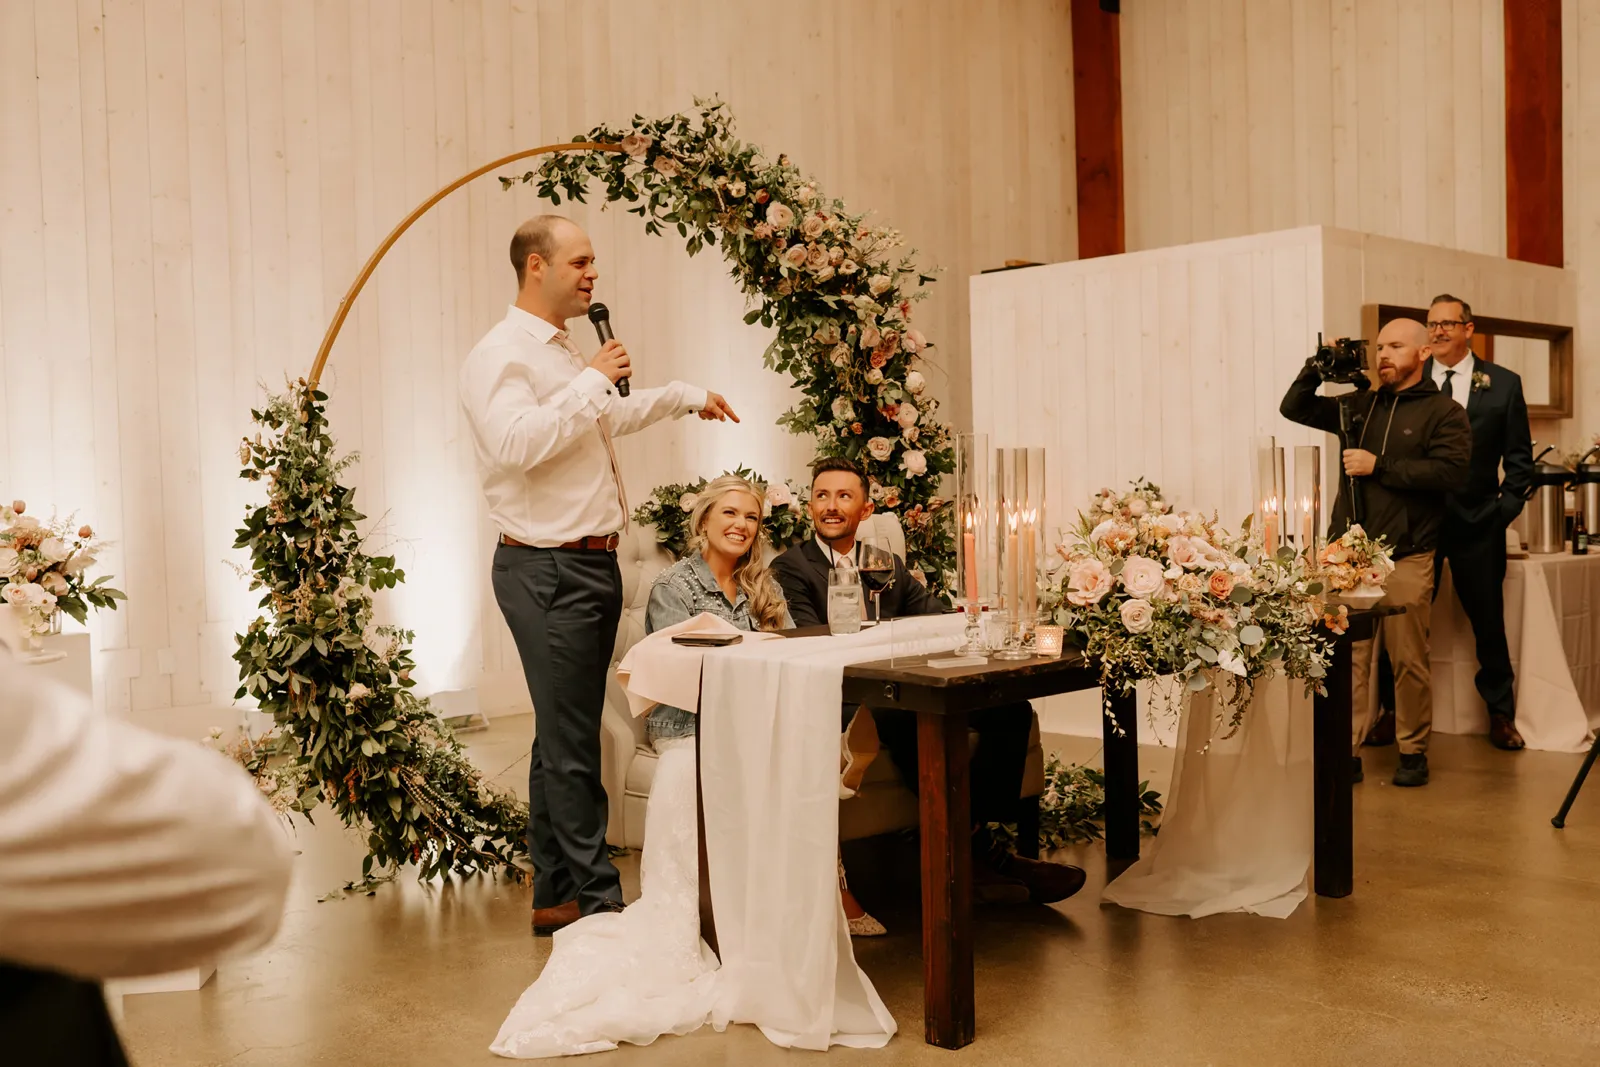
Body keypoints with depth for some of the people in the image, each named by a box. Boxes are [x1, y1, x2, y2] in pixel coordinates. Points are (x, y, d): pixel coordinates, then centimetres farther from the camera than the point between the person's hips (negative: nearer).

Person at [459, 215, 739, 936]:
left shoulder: (565, 354, 20)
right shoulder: (501, 355, -10)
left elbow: (610, 418, 39)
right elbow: (516, 443, -27)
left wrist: (685, 396, 39)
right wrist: (591, 381, -19)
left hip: (591, 565, 10)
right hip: (547, 571, -10)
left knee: (563, 739, 13)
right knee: (570, 745, -5)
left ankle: (555, 897, 22)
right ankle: (598, 900, 2)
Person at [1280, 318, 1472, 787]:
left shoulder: (1444, 413, 3)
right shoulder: (1359, 405, 16)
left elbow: (1451, 471, -12)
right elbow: (1294, 409, 20)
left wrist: (1379, 466, -13)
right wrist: (1317, 369, 5)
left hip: (1406, 558, -3)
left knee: (1409, 660, 2)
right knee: (1347, 656, 0)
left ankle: (1413, 753, 16)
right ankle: (1346, 752, 5)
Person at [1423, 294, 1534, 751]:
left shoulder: (1503, 384, 4)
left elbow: (1519, 456, 7)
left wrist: (1506, 506, -3)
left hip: (1478, 523, 0)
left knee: (1489, 620, 8)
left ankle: (1500, 714, 22)